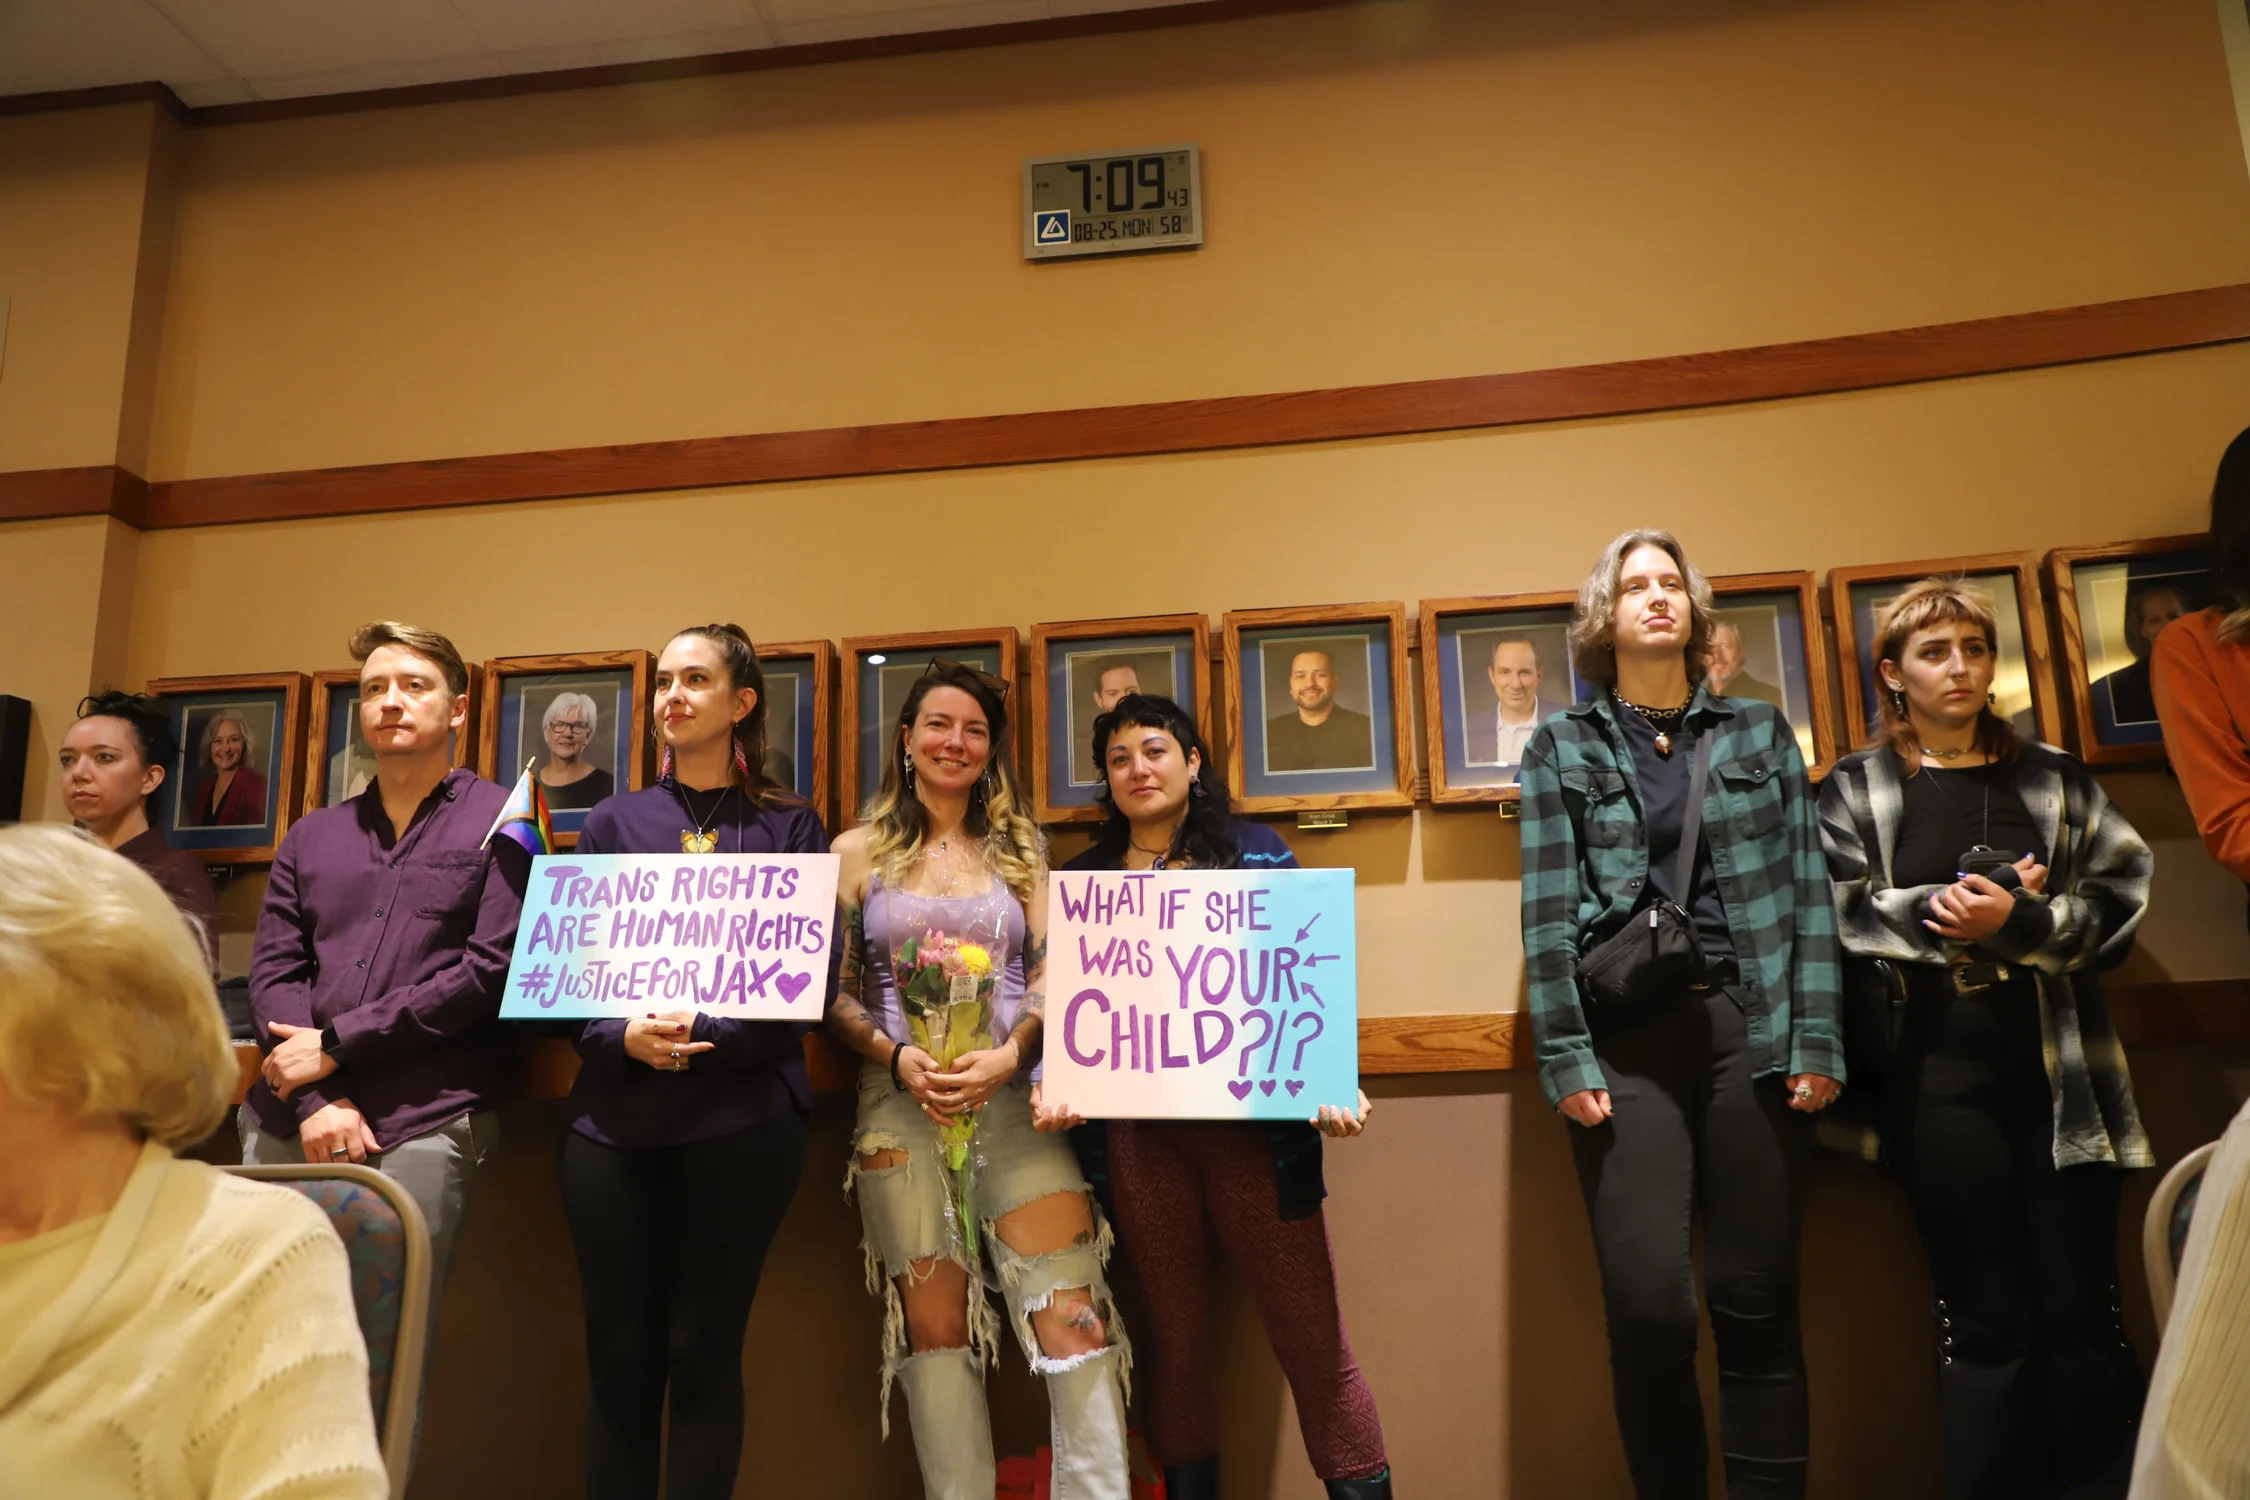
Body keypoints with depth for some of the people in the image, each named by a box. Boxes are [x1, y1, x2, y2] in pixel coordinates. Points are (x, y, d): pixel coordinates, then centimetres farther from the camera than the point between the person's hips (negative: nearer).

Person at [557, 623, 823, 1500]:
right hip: (615, 1117, 2)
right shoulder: (614, 823, 12)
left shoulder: (789, 827, 6)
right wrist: (624, 1038, -13)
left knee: (705, 1351, 3)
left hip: (741, 1120, -2)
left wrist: (702, 1036, -15)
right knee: (619, 1353, 6)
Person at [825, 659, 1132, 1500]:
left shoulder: (1020, 849, 13)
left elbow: (1052, 974, 6)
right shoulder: (859, 851, 9)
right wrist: (899, 1057, -12)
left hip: (1013, 1093, 1)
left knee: (1073, 1313, -11)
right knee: (934, 1326, 2)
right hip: (901, 1100, 0)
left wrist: (1008, 1055, -12)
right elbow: (834, 991, 5)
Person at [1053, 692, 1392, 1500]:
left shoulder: (1258, 853, 8)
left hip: (1254, 1123, -1)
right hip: (1136, 1134, 2)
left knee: (1312, 1337, 2)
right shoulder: (1082, 879, 13)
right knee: (1174, 1338, 12)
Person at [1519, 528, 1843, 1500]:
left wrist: (1816, 1040, -1)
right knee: (1651, 1309, -7)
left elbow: (1806, 892, 8)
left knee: (1757, 1304, 3)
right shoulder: (1561, 747, 8)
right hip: (1624, 1039, -1)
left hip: (1751, 1028, 2)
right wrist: (1565, 1060, -8)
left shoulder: (1760, 733, 13)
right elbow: (1548, 913, 0)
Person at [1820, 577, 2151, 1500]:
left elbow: (2118, 902, 2)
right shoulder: (1853, 790, 5)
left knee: (2084, 1317, 4)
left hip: (2060, 1069, 2)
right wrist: (1952, 909, -16)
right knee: (1985, 1325, 5)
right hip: (1938, 1074, -2)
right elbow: (1843, 912, -6)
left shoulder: (2055, 779, 12)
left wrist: (2017, 922, -14)